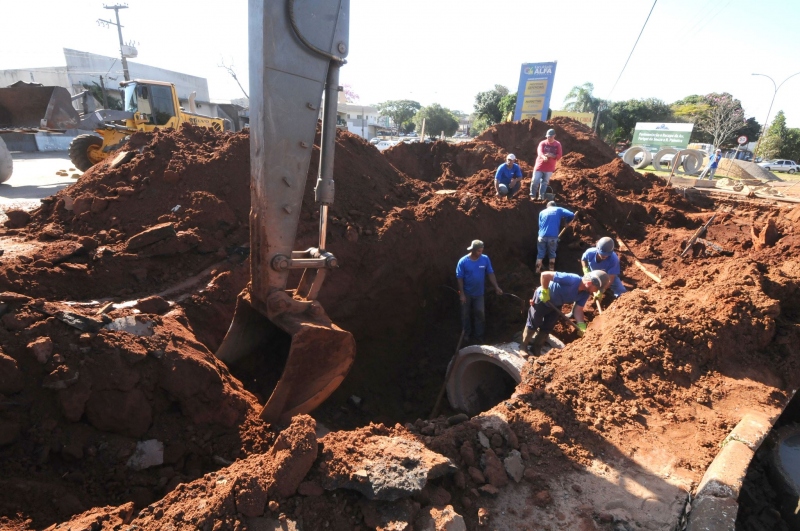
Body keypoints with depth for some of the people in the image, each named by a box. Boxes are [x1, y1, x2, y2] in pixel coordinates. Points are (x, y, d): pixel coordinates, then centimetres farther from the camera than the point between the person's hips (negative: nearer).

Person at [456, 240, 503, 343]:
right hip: (467, 293, -2)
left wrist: (496, 287, -10)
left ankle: (478, 335, 27)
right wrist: (462, 294, -15)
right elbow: (460, 278, -15)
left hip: (479, 293, 2)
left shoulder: (485, 259, -12)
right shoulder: (463, 261, -20)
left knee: (480, 313, 9)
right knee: (466, 314, 14)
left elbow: (490, 273, -3)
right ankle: (466, 333, 35)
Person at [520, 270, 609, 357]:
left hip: (556, 305, 7)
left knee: (547, 328, 13)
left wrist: (581, 326, -31)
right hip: (542, 298, -7)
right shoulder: (571, 280, -39)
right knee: (533, 324, 4)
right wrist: (545, 292, -29)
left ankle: (536, 349, 31)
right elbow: (545, 275, -39)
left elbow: (578, 309, -15)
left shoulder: (585, 294, -15)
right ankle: (523, 346, 24)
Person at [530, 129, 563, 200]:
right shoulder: (542, 143, -1)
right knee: (535, 180, -5)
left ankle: (541, 196, 12)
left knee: (544, 182, 5)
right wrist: (543, 156, -42)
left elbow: (558, 157, -3)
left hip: (549, 167, 1)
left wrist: (552, 155, -24)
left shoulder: (558, 144, 1)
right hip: (540, 165, -1)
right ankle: (533, 195, 10)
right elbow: (539, 151, -19)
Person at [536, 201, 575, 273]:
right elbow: (571, 215, 3)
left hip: (542, 236, 1)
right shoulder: (558, 210, 11)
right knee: (552, 254, 15)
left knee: (540, 255, 8)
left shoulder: (542, 212, 18)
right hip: (553, 237, -1)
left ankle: (538, 271, 6)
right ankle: (551, 270, 17)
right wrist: (567, 221, 22)